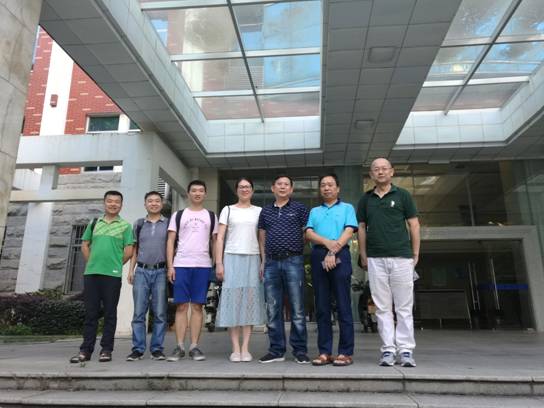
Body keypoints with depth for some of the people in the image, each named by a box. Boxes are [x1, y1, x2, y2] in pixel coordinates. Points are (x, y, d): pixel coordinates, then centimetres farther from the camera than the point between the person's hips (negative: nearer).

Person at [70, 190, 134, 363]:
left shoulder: (125, 225, 3)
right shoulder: (94, 223, 14)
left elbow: (129, 251, -1)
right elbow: (85, 245, 18)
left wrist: (115, 265, 3)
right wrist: (93, 263, 9)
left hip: (112, 274, -3)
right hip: (90, 273, 3)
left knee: (109, 313, 2)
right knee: (90, 312, 7)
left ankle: (106, 350, 10)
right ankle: (86, 350, 15)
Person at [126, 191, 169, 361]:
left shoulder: (168, 223, 8)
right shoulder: (139, 224, 14)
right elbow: (134, 249, 15)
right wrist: (131, 269, 7)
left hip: (160, 272, -1)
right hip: (141, 271, 2)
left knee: (160, 314, 1)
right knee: (139, 313, 1)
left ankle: (157, 349, 9)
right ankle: (138, 349, 9)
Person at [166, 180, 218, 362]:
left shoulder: (211, 216, 13)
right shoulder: (178, 215, 11)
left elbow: (215, 242, 12)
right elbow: (170, 242, 7)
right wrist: (170, 266, -3)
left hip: (203, 266, 1)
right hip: (181, 265, 0)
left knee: (197, 306, 3)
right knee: (181, 306, 0)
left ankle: (194, 346, 8)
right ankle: (180, 346, 7)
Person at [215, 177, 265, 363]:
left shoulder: (259, 211, 12)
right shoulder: (228, 210, 9)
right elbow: (220, 238, 4)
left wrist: (264, 263, -1)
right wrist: (219, 262, -5)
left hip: (253, 259, 1)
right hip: (232, 258, -1)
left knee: (250, 301, 0)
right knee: (233, 301, -2)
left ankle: (245, 348, 6)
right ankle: (235, 349, 4)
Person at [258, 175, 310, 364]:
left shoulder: (299, 208, 6)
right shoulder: (265, 211, 16)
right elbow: (262, 237, 18)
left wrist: (298, 249, 1)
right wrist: (263, 261, 11)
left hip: (293, 261, -3)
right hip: (271, 263, 4)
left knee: (297, 309, 0)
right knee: (273, 310, 7)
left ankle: (300, 350, 10)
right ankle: (276, 350, 17)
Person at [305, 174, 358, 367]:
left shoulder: (347, 208, 13)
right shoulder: (314, 211, 21)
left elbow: (349, 232, -1)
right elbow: (309, 234, 6)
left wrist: (333, 252, -13)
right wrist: (327, 242, -13)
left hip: (339, 256, -3)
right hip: (318, 256, 3)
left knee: (343, 305, -3)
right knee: (322, 307, 4)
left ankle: (346, 352, 3)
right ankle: (324, 352, 9)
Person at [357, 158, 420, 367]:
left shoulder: (402, 195, 6)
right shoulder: (366, 199, 12)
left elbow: (414, 225, 5)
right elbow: (361, 228, 13)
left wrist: (415, 253, 0)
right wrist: (363, 256, 6)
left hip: (402, 257, -2)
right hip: (375, 260, 2)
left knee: (404, 307, 2)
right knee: (382, 307, 4)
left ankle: (406, 350, 9)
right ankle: (388, 350, 10)